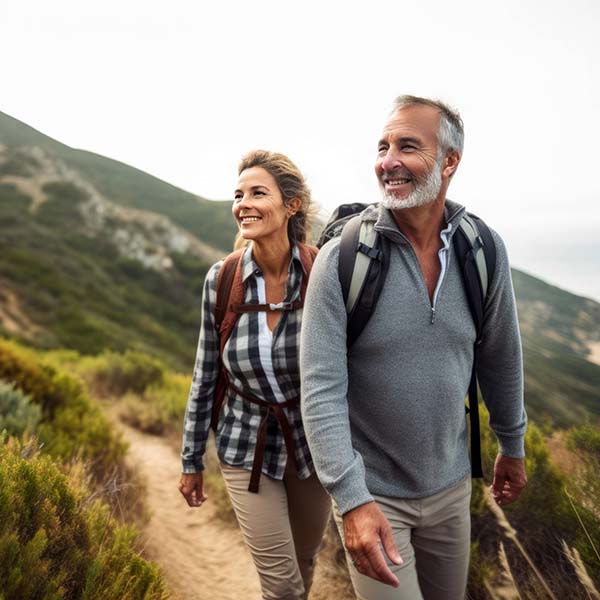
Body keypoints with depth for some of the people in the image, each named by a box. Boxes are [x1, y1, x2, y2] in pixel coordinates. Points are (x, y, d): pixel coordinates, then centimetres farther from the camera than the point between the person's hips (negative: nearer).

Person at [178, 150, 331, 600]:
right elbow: (205, 377, -1)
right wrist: (192, 461, 6)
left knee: (305, 562, 22)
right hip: (247, 447, 0)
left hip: (313, 442, 0)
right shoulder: (221, 280, -11)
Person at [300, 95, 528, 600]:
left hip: (451, 483, 4)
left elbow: (500, 356, 5)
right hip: (369, 489, -4)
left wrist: (512, 446, 15)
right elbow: (321, 388, -21)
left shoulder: (485, 251, -9)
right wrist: (352, 500, -27)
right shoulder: (341, 258, -19)